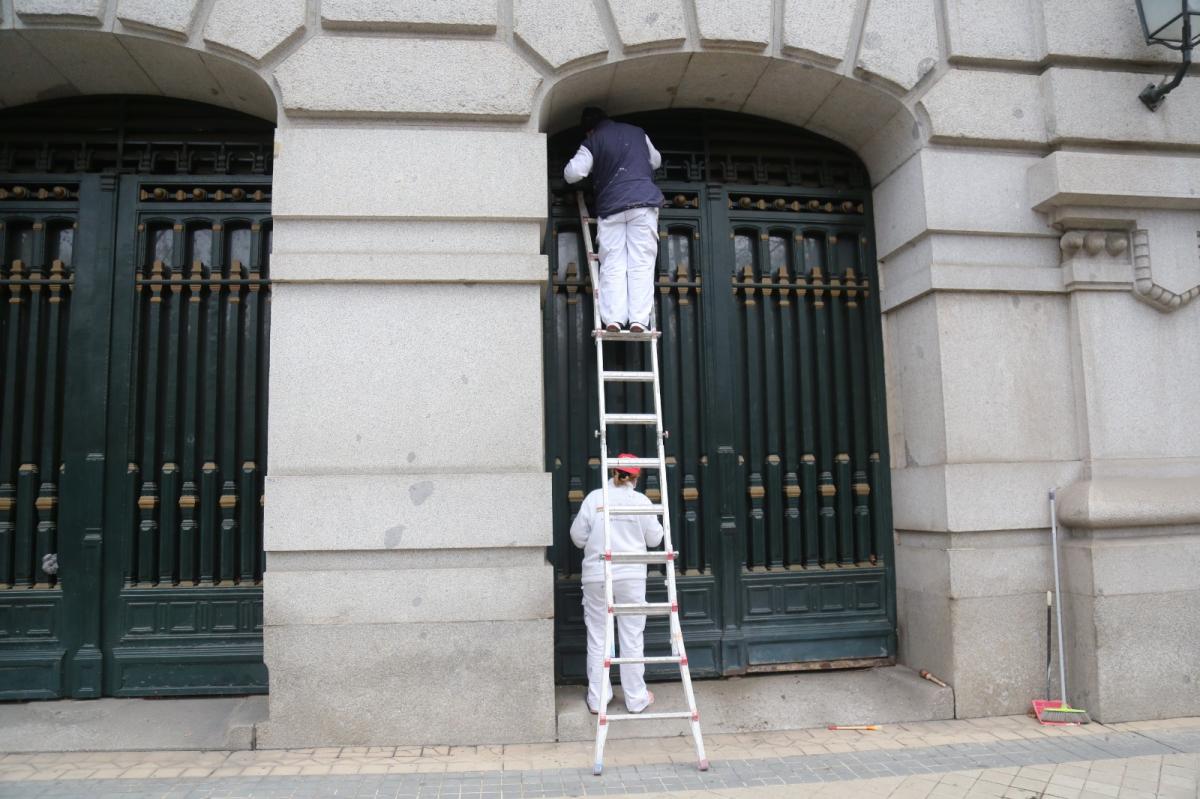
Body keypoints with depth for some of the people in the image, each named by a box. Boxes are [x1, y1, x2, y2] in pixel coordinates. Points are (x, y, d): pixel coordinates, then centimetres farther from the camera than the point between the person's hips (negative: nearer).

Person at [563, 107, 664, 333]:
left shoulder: (592, 142, 8)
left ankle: (613, 319, -11)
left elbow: (572, 173, -1)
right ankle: (639, 320, -13)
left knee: (612, 266, 1)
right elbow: (656, 161, 31)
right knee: (641, 264, -4)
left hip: (611, 206, -1)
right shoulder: (638, 133, 18)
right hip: (644, 203, 1)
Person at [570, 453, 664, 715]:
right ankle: (636, 699, 18)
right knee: (632, 638, 9)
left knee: (597, 638, 10)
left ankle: (596, 700, 16)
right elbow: (654, 539, 2)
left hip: (596, 577, 1)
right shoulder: (641, 501, -5)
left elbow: (577, 536, 0)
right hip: (631, 576, 0)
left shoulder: (594, 498, -4)